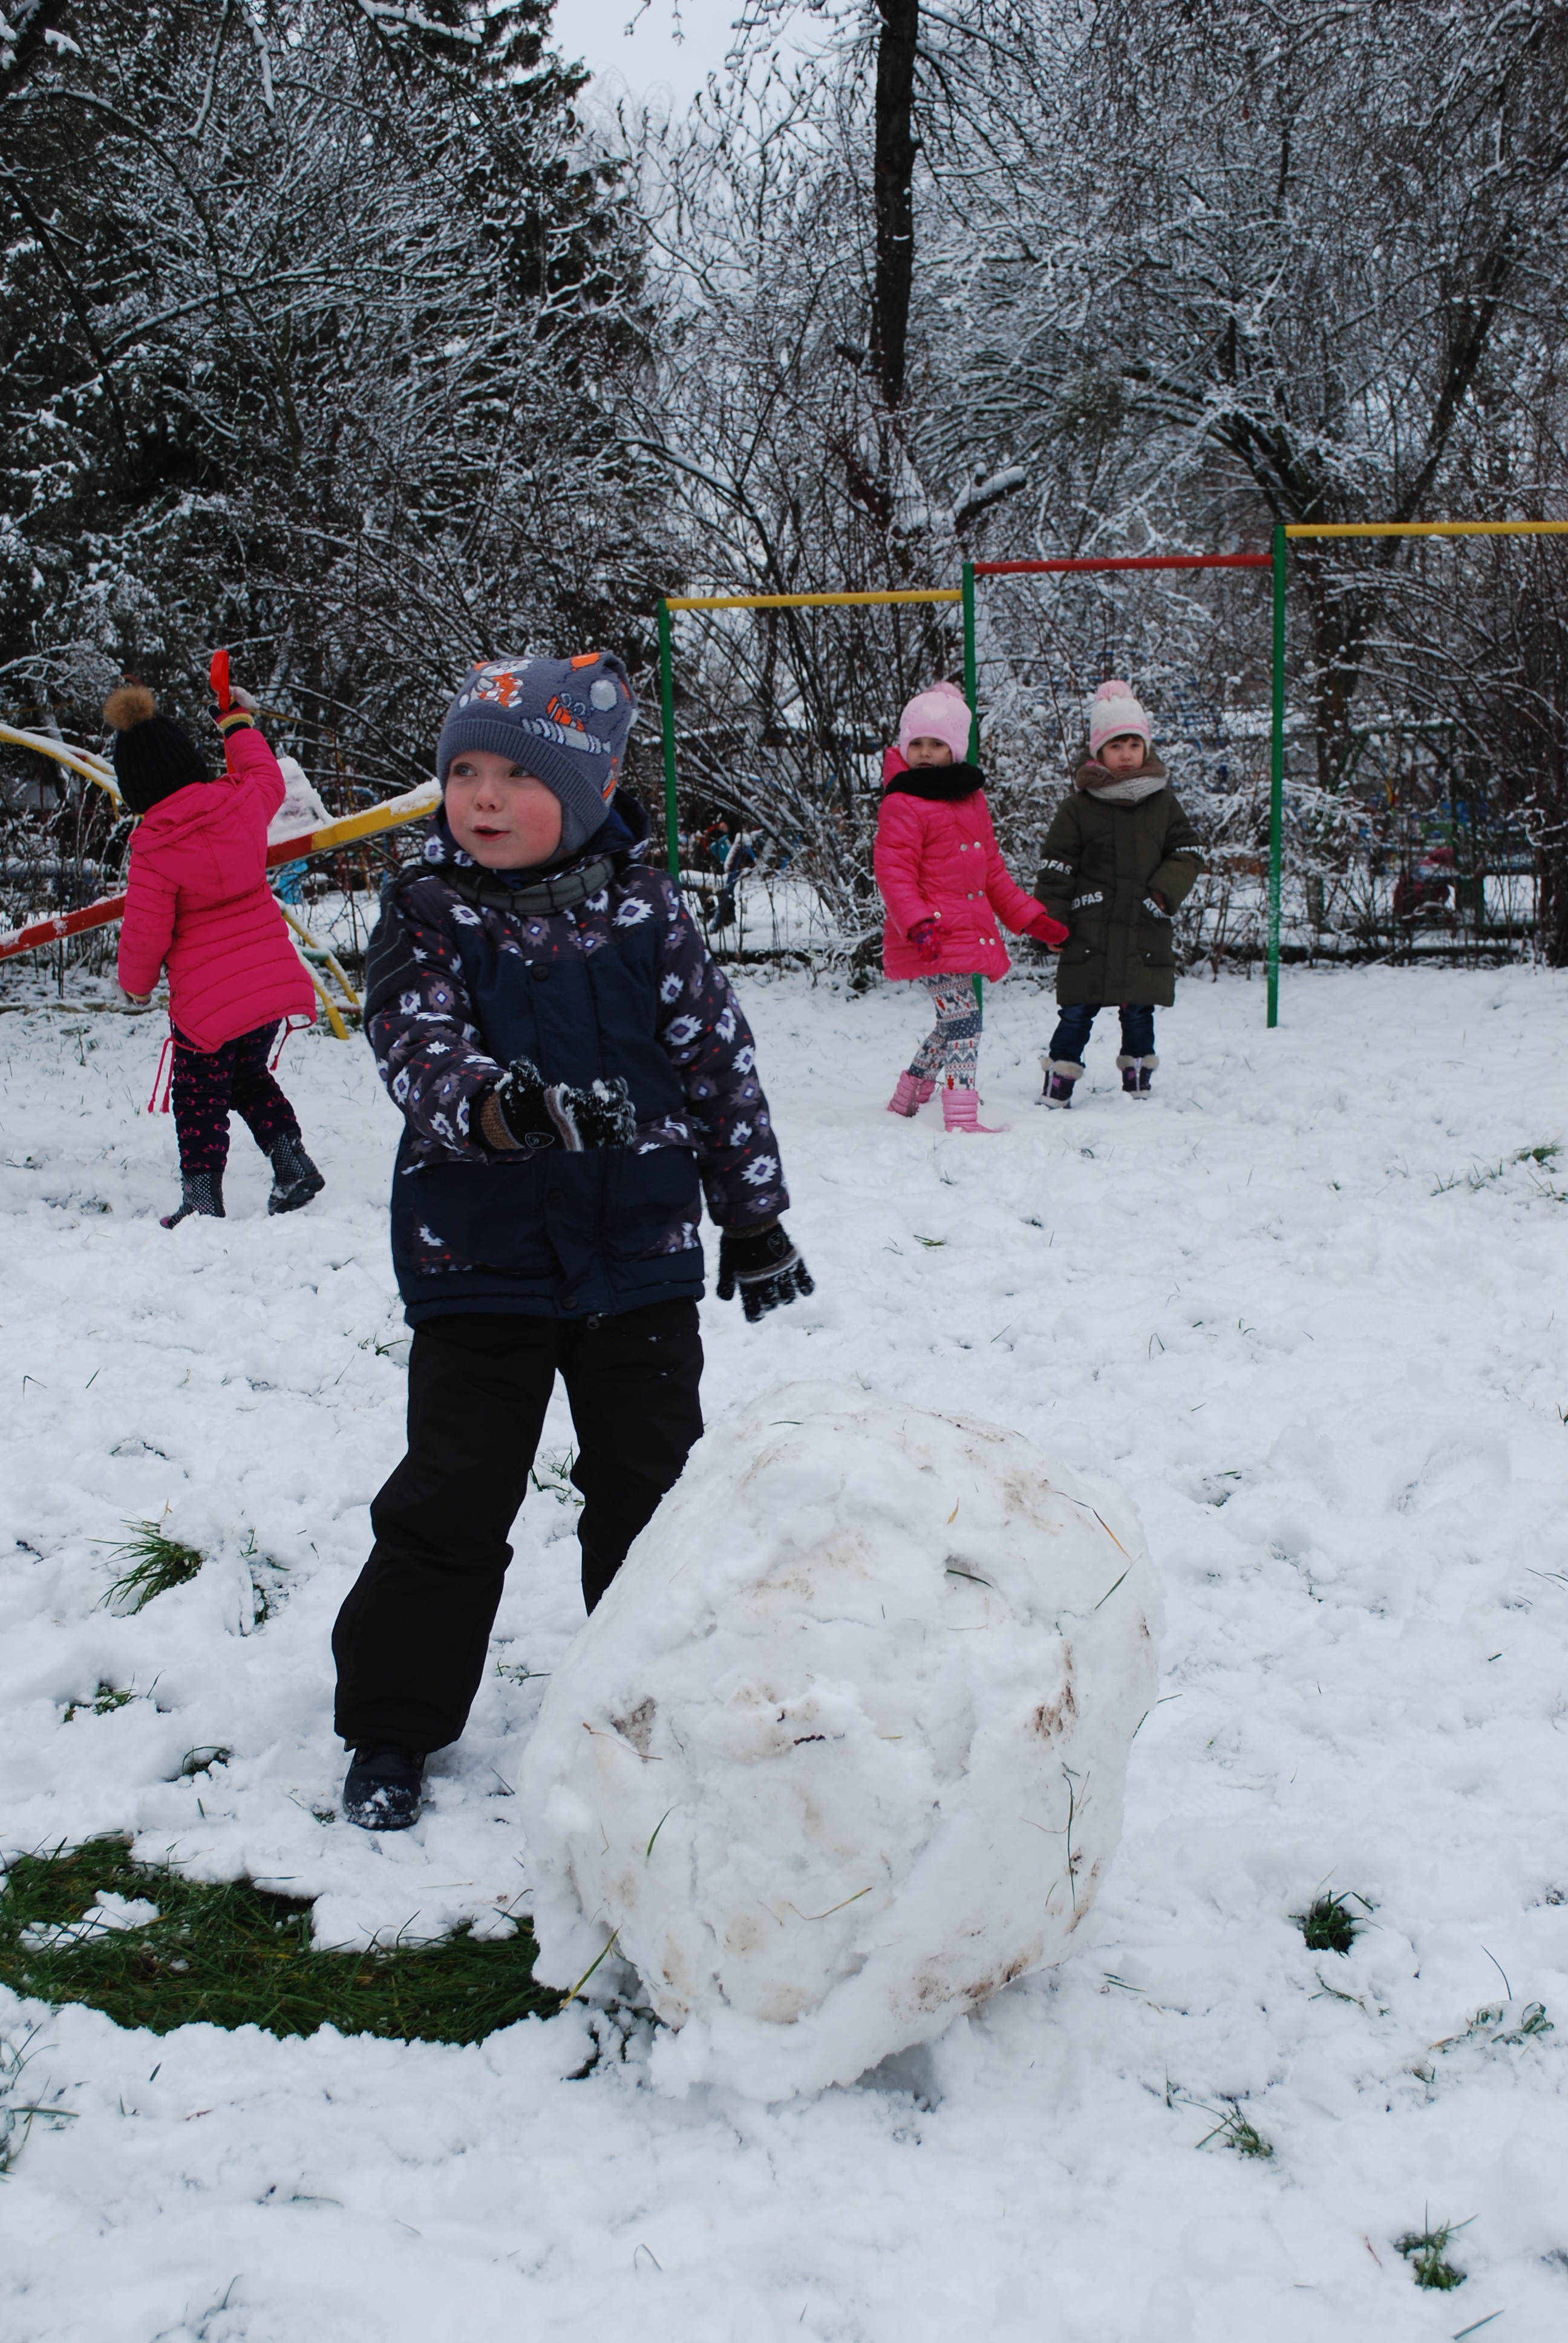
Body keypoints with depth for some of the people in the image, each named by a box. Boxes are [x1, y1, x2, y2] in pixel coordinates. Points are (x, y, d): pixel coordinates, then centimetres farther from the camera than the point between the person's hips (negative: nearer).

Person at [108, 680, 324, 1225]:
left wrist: (135, 983, 8)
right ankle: (291, 1159, 12)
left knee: (199, 1095, 10)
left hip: (207, 996, -5)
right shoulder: (241, 803, -4)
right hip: (273, 973, 5)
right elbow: (268, 777, 22)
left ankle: (202, 1194, 9)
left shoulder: (154, 846, -16)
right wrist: (239, 723, 36)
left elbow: (146, 930, -12)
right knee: (249, 1075, 25)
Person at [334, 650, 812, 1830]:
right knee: (450, 1500, 3)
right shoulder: (426, 914, -6)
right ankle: (393, 1724, 17)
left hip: (639, 1255, 2)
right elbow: (417, 1052, -20)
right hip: (480, 1262, -1)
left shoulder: (646, 907, -3)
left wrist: (755, 1216, 7)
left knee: (651, 1484, 12)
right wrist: (504, 1105, -42)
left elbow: (719, 1057, 4)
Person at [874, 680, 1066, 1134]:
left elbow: (993, 871, 23)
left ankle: (906, 1100, 31)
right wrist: (917, 923, -30)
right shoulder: (903, 805, -9)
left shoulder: (972, 798, 16)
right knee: (963, 1020, -15)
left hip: (970, 934, 9)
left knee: (952, 1025, 16)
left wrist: (1029, 917, 19)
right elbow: (893, 873, -16)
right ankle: (962, 1119, -15)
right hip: (934, 938, -8)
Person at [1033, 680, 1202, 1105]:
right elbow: (1055, 868, 0)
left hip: (1146, 935, 3)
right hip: (1089, 936, -2)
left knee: (1140, 1014, 8)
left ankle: (1138, 1088, 20)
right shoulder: (1078, 807, -2)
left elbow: (1188, 853, 10)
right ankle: (1055, 1094, 5)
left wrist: (1165, 891, -7)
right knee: (1077, 1014, -1)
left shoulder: (1163, 802, 8)